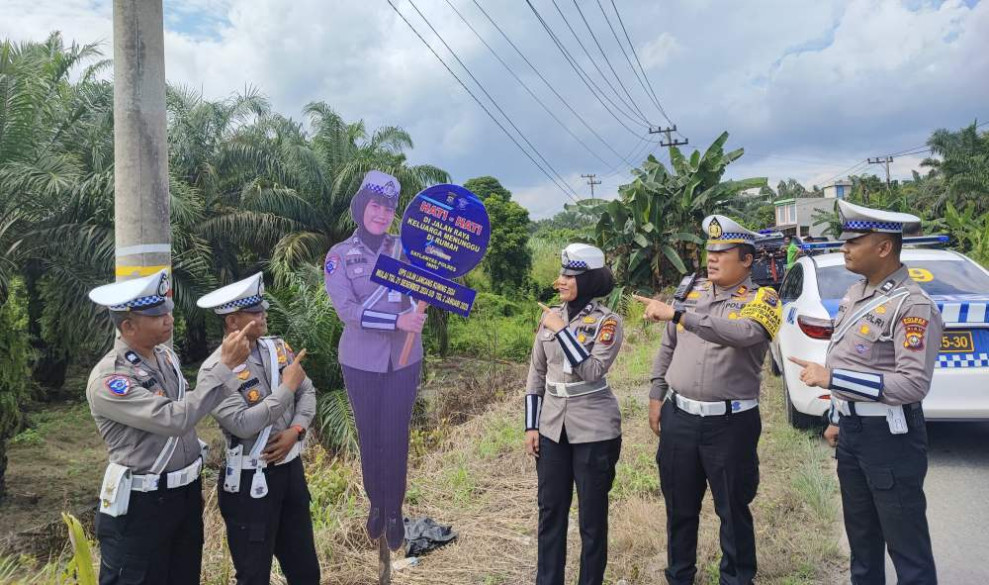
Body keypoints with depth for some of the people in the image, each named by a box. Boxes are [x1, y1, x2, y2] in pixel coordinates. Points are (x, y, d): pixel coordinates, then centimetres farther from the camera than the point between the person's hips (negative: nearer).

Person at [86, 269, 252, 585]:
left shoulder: (166, 355, 2)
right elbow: (174, 419, -32)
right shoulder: (107, 379, -23)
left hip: (187, 491, 7)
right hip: (140, 504, -7)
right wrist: (225, 367, -31)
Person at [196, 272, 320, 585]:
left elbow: (308, 392, 3)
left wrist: (295, 431, -13)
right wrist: (287, 386, -21)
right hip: (250, 482, -6)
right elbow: (243, 424, -26)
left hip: (291, 468, 6)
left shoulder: (278, 347, 2)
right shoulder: (215, 369, -17)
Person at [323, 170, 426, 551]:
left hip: (403, 361, 1)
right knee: (369, 437, 14)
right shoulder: (339, 255, -5)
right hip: (360, 363, 0)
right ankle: (376, 504, 36)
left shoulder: (404, 249, 0)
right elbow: (347, 309, -17)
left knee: (395, 438, 7)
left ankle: (394, 511, 27)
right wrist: (397, 320, -27)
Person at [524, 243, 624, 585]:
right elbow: (537, 373, 9)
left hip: (594, 430, -4)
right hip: (552, 427, 5)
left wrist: (562, 331, -19)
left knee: (592, 515, 7)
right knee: (550, 510, 12)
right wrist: (531, 426, 7)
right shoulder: (550, 317, 5)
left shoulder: (607, 322, -8)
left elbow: (593, 370, -21)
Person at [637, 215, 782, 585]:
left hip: (731, 422, -4)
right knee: (680, 507, 16)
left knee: (733, 510, 11)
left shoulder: (761, 300, -8)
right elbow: (667, 347, 14)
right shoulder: (692, 292, 7)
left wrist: (677, 313, -32)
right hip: (679, 417, 4)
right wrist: (656, 395, 11)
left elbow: (742, 333, -31)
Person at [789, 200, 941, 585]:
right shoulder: (854, 294, 8)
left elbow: (913, 384, -25)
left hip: (889, 436, -8)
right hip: (851, 430, 8)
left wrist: (830, 378, -26)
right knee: (861, 536, 22)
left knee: (906, 545, 6)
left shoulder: (913, 306, -18)